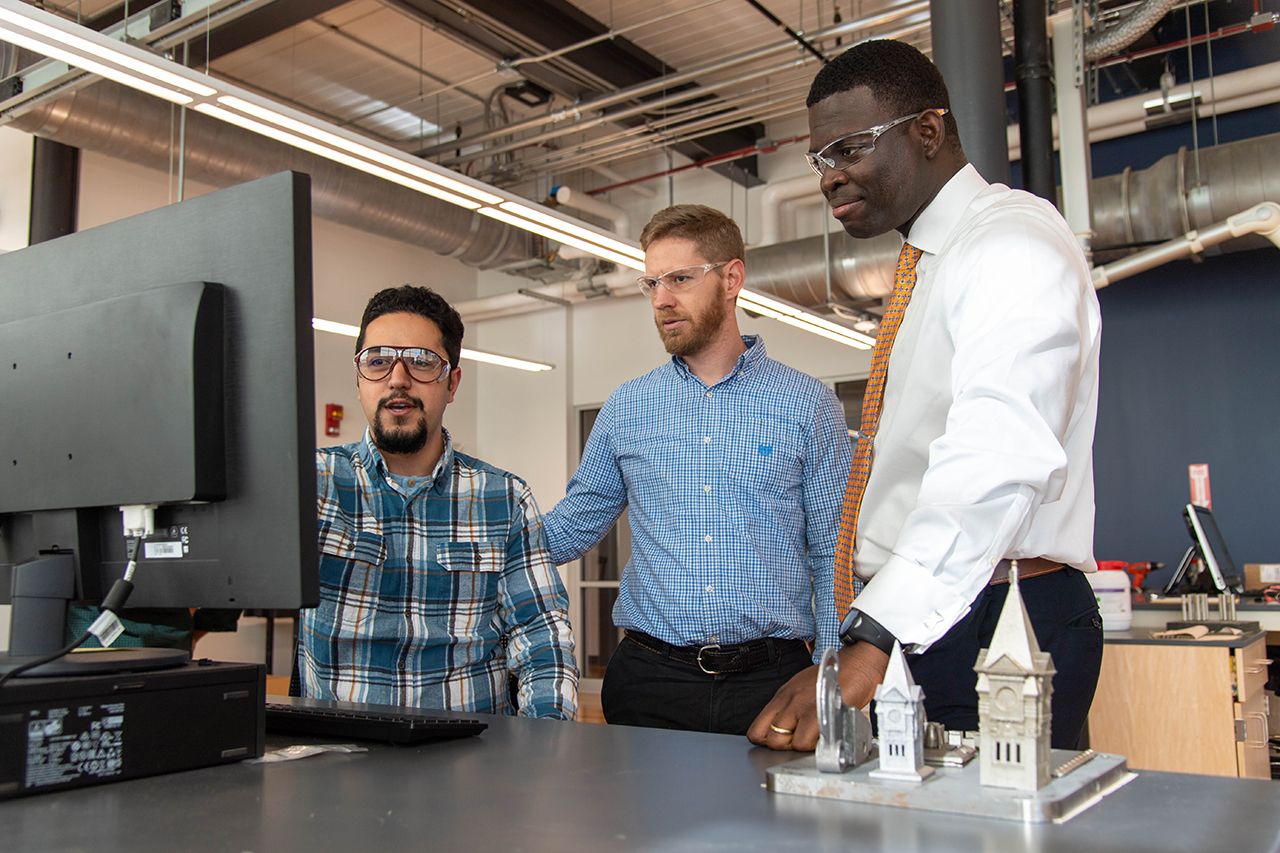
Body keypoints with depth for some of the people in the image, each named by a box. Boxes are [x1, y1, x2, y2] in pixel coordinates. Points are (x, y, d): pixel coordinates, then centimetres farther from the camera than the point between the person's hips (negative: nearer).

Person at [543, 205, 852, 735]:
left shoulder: (808, 405, 1)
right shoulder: (624, 409, 8)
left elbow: (833, 557, 2)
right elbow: (573, 526, 12)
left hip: (771, 684, -1)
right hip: (650, 680, 2)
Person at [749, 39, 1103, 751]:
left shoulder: (1014, 244, -11)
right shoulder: (923, 268, 19)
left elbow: (1001, 461, -27)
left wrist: (869, 644, -35)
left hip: (990, 631, -8)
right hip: (906, 625, 8)